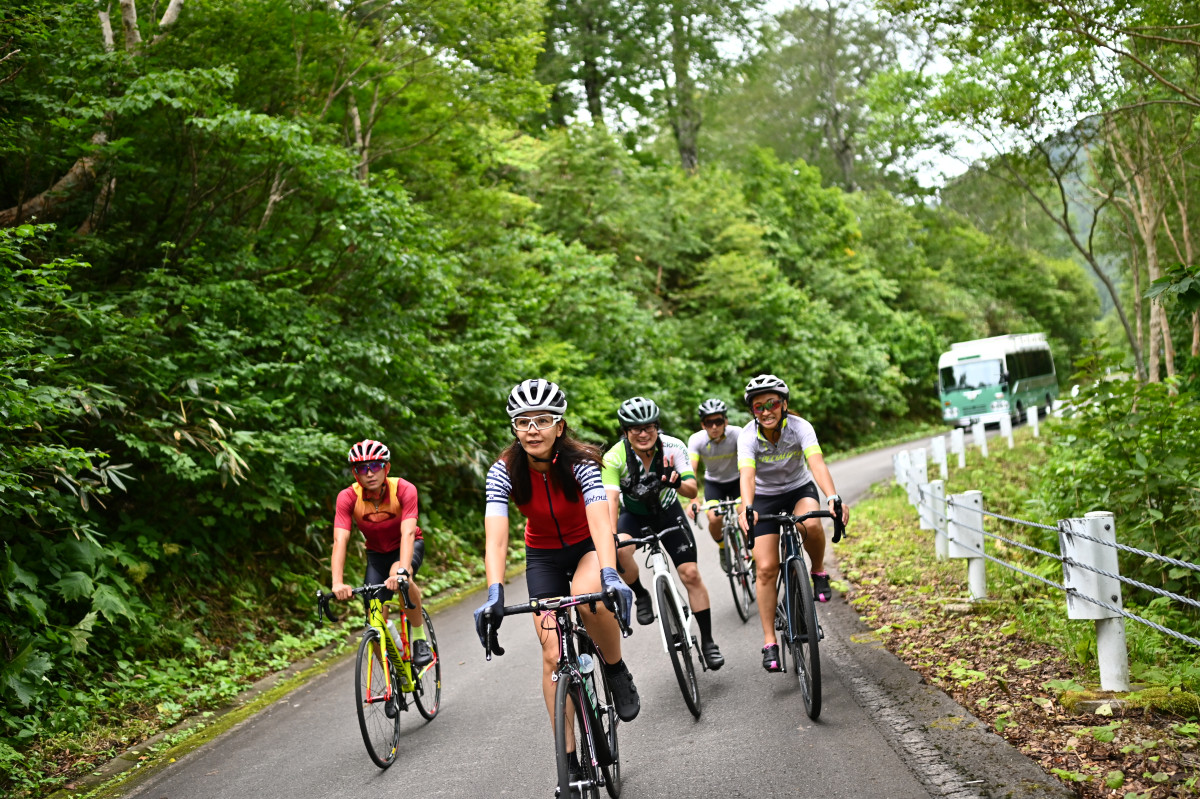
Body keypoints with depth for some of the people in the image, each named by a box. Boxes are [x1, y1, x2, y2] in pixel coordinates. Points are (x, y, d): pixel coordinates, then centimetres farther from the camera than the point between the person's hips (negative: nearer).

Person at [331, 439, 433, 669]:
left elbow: (408, 533, -39)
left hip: (407, 547, -2)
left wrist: (402, 570, -56)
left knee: (399, 576, -37)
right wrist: (338, 583, -48)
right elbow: (340, 541, -34)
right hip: (377, 553, 3)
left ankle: (421, 639, -18)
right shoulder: (348, 497, -25)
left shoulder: (404, 490, -29)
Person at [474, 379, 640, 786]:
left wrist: (609, 576, -57)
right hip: (543, 557, 2)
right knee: (554, 655, -7)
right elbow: (495, 537, -33)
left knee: (589, 597, -37)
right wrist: (495, 594, -48)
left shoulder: (580, 462, -27)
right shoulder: (504, 472, -22)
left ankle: (617, 672, -9)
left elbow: (600, 522, -41)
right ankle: (570, 761, 3)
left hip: (588, 546, -2)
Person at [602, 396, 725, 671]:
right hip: (633, 514, -1)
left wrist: (676, 482, -51)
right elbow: (611, 499, -37)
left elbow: (692, 490, -28)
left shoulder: (673, 447, -24)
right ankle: (641, 596, -5)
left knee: (690, 574, -9)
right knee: (620, 550, -34)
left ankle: (707, 642, 4)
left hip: (667, 512, 1)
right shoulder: (614, 458, -28)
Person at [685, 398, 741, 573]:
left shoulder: (737, 434, -27)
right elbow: (690, 470, -34)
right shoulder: (696, 440, -24)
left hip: (736, 480, 0)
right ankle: (722, 547, 12)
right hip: (713, 482, 1)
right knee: (715, 519, -20)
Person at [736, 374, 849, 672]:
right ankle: (769, 642, -1)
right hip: (765, 497, 1)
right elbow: (747, 476, -36)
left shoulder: (800, 427, -23)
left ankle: (819, 572, -5)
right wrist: (746, 509, -56)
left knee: (811, 525, -36)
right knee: (766, 568, -9)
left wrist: (833, 498, -55)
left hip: (799, 489, 0)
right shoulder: (748, 436, -22)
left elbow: (817, 463, -37)